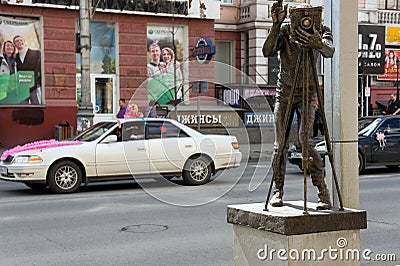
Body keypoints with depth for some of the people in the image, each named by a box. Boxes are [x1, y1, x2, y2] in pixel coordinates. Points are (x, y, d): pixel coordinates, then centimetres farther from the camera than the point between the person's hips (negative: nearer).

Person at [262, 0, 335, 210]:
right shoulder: (284, 32, -13)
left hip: (307, 94, -1)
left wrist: (318, 44, -55)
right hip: (284, 93, 1)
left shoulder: (320, 32, -12)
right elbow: (267, 51, -29)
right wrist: (276, 25, -40)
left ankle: (323, 191, -8)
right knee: (280, 144, -2)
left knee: (305, 141, -16)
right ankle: (278, 190, 14)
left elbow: (329, 52, -32)